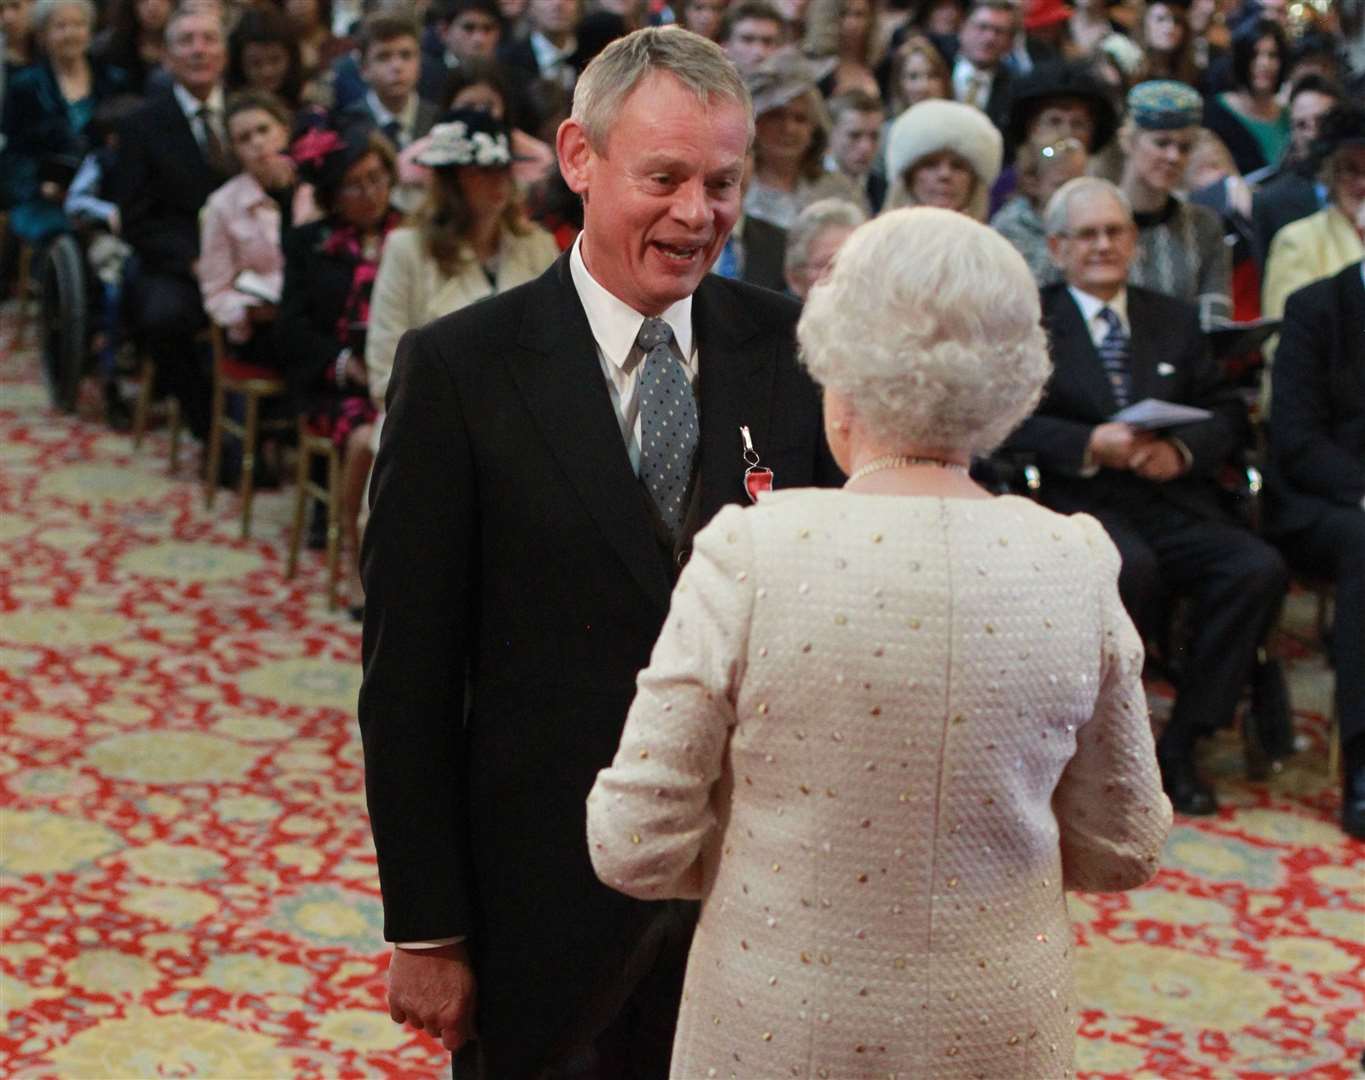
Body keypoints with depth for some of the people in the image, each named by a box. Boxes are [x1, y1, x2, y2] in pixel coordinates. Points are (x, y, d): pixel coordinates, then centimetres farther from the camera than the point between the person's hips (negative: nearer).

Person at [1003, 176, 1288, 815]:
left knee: (1260, 569, -25)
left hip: (1175, 500, 4)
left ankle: (1179, 746, -13)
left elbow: (1227, 415, 15)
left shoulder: (1174, 320, 24)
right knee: (1130, 568, -37)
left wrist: (1182, 449, -6)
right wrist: (1091, 445, -16)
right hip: (1081, 501, -4)